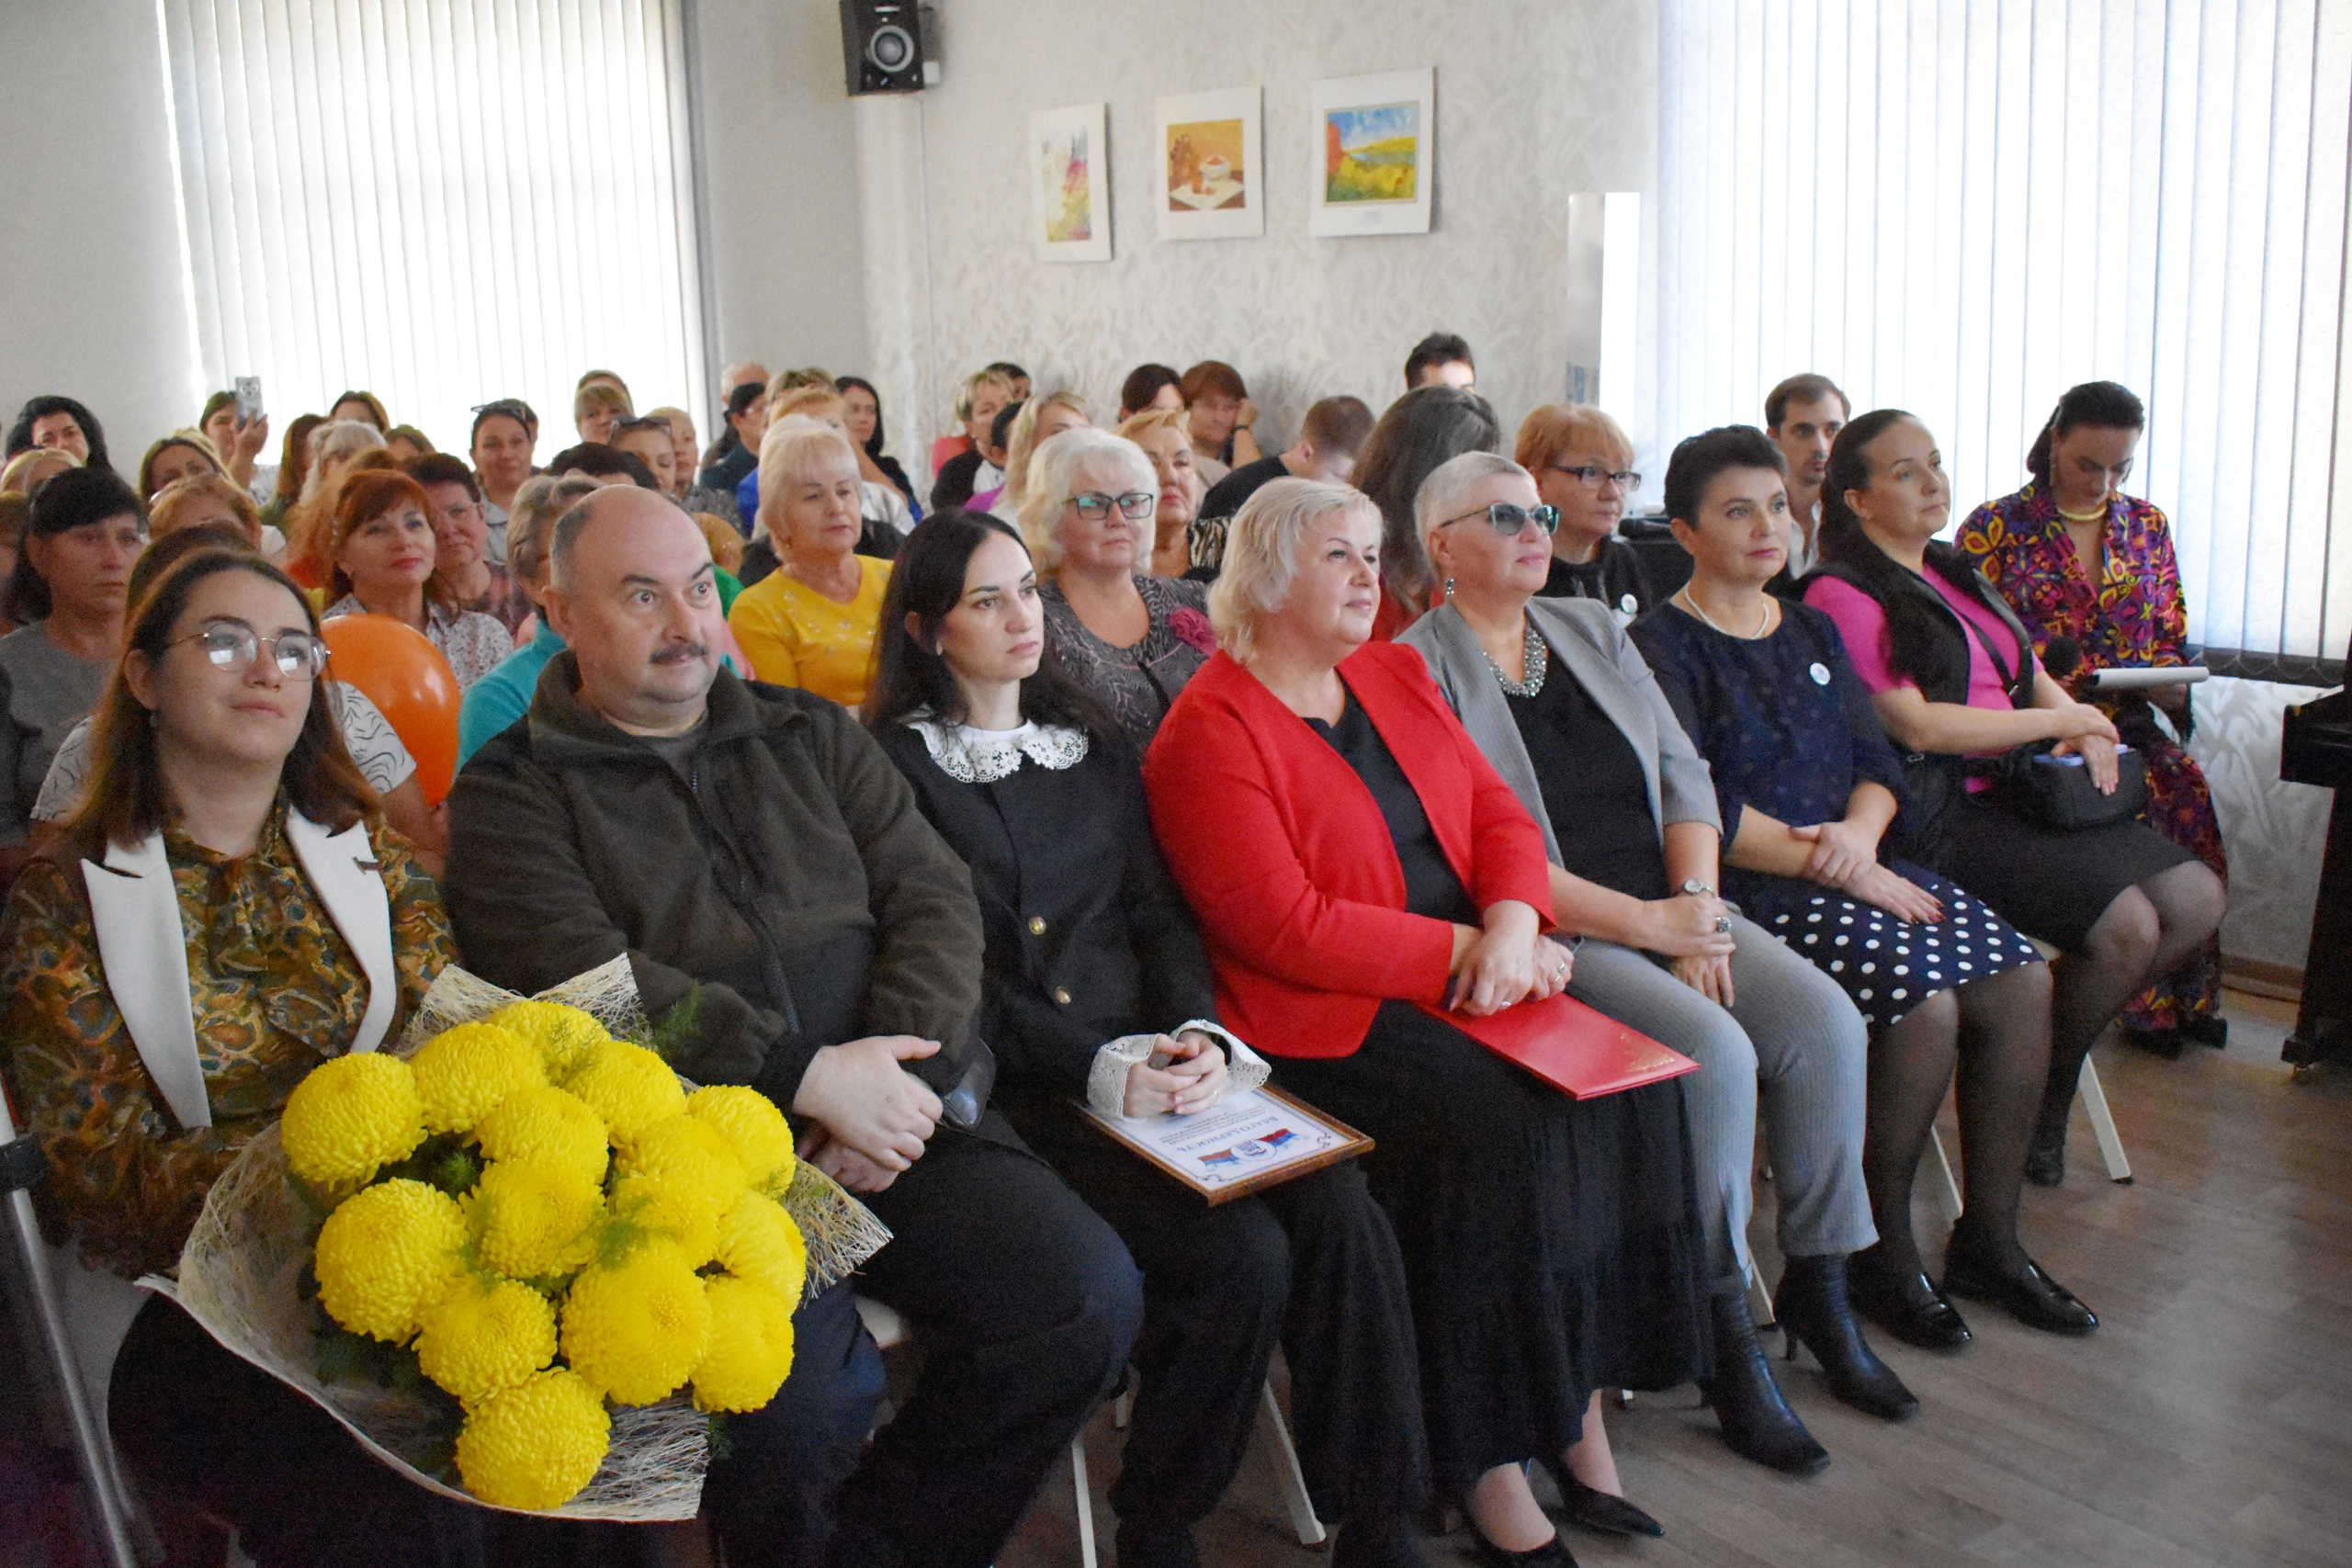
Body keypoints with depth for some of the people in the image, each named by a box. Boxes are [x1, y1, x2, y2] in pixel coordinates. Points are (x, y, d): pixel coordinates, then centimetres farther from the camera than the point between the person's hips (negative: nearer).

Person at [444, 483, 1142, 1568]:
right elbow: (586, 981, -9)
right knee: (798, 1375, -32)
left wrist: (900, 1069, -9)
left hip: (899, 1106, 5)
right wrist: (811, 1078, -16)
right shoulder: (512, 795, 7)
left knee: (1090, 1295, -17)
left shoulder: (814, 736, 19)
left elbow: (935, 895, 9)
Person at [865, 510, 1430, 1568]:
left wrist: (1200, 1034, -8)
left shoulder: (1090, 740, 19)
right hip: (1024, 1089, -5)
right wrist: (1103, 1074, -18)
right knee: (1239, 1253, -25)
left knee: (1342, 1216, -19)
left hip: (1155, 1056, 5)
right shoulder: (899, 764, 0)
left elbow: (1155, 910, 12)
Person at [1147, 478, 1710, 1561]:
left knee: (1622, 1083, -14)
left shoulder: (1396, 678, 15)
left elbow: (1498, 814, 12)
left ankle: (1577, 1398, -1)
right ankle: (1484, 1455, -12)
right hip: (1324, 1019, -7)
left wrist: (1512, 924, -10)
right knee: (1495, 1125, -27)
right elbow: (1285, 927, -16)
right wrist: (1464, 951, -14)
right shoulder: (1208, 733, -9)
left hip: (1473, 980, 7)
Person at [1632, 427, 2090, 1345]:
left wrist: (1861, 834, -9)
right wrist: (1827, 865, -15)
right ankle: (1879, 1252, -6)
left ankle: (1990, 1233, 6)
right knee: (1923, 1000, -26)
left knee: (2022, 980, -10)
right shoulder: (1663, 647, -5)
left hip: (1859, 866, 7)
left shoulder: (1812, 632, 19)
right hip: (1749, 891, -7)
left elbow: (1877, 760, 13)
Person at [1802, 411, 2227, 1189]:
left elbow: (2034, 678, 25)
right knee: (2126, 923, -22)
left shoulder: (1956, 574, 21)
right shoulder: (1844, 592, -7)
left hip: (2017, 796, 9)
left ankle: (2049, 1042, 9)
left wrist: (2087, 730, 2)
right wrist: (2058, 722, -8)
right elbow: (1916, 725, -15)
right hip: (1937, 817, -9)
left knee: (2198, 898, -4)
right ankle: (2041, 1096, 1)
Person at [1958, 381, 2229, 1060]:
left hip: (2128, 724, 4)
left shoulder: (2147, 525, 15)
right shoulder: (1995, 527, 1)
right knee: (2135, 803, -31)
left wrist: (2172, 688, -4)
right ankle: (2144, 1002, -17)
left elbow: (2171, 642, 18)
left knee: (2186, 789, -28)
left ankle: (2189, 993, -14)